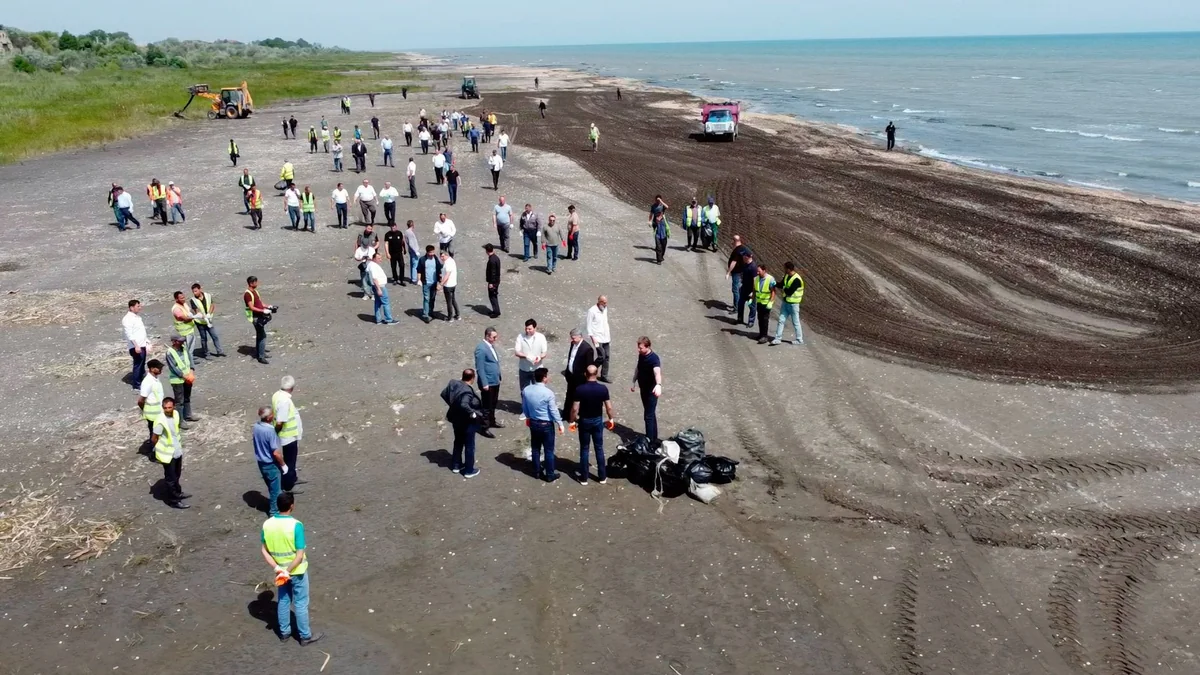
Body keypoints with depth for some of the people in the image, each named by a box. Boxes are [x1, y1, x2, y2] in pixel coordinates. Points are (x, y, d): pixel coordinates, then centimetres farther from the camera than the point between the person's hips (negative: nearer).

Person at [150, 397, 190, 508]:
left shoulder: (176, 414, -5)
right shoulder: (160, 421, -28)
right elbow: (154, 439, -18)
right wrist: (161, 449, -4)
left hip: (177, 451, 7)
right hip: (167, 454, -7)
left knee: (177, 475, 25)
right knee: (170, 478, 7)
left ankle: (177, 493, 45)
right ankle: (174, 500, 20)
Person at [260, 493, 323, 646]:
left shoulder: (267, 524, -9)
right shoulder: (296, 525, -25)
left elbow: (264, 551, -4)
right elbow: (300, 555, -24)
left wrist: (277, 568, -8)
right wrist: (288, 571, -16)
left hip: (280, 571, 5)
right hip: (297, 571, -5)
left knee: (283, 601, 21)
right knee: (301, 603, 10)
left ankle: (284, 633, 36)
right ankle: (305, 636, 22)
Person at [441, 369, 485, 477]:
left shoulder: (453, 383, -4)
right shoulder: (467, 391, -30)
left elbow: (444, 394, 7)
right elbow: (464, 405, -43)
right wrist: (473, 414, -30)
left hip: (456, 420, 8)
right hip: (467, 423, -8)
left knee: (458, 442, 25)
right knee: (469, 446, 8)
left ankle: (456, 465, 38)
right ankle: (469, 471, 19)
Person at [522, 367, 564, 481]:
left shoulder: (526, 390, -8)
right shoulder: (548, 393, -23)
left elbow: (524, 408, 5)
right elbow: (554, 411, -16)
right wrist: (560, 424, -2)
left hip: (533, 423, 5)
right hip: (546, 425, -5)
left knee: (535, 448, 19)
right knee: (549, 450, 8)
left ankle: (537, 471, 32)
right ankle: (550, 475, 18)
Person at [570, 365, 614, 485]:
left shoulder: (579, 389, -18)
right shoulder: (603, 389, -13)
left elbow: (575, 408, -16)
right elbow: (609, 407, -7)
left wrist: (572, 421, 1)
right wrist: (611, 419, 11)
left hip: (584, 421, -1)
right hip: (598, 420, 1)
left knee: (584, 449, 10)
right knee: (599, 448, 14)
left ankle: (584, 478, 17)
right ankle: (602, 477, 20)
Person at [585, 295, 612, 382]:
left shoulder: (605, 309, 9)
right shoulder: (592, 311, -14)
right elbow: (588, 325, -13)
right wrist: (592, 338, -18)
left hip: (606, 337, 7)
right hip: (597, 338, -7)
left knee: (607, 357, 7)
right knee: (601, 356, -13)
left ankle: (604, 376, 16)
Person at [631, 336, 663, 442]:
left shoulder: (654, 359, -28)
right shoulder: (641, 355, -2)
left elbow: (657, 372, -46)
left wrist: (658, 385, -63)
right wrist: (634, 382, 21)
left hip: (651, 391, -8)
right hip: (643, 389, 8)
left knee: (648, 416, -3)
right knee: (650, 414, 20)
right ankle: (654, 438, 33)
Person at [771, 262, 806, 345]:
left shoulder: (797, 279, -23)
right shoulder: (786, 276, 4)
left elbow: (789, 292, -25)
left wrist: (783, 290, -6)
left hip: (793, 304, -8)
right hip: (785, 302, 8)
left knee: (795, 322, 4)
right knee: (781, 320, 7)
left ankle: (800, 339, 17)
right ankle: (778, 338, 11)